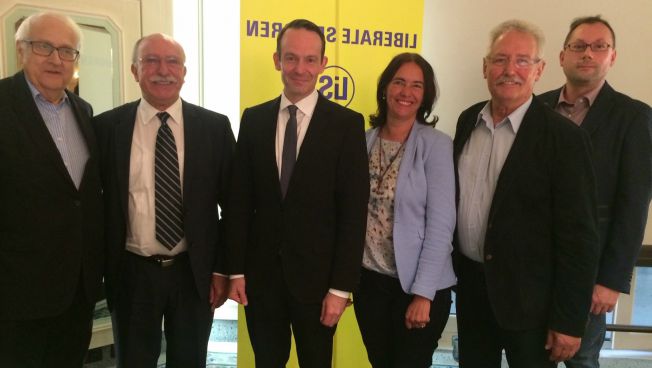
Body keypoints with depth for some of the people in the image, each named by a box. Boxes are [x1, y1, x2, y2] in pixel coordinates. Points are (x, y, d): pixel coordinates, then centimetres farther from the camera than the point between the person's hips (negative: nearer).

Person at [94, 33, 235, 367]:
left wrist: (223, 269, -2)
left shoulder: (215, 127, -3)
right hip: (131, 273, 0)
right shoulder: (107, 127, -3)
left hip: (195, 272, 0)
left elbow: (231, 202, -1)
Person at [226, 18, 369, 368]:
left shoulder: (347, 123, -7)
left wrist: (341, 287, -11)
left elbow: (353, 211, -9)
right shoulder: (254, 119, 2)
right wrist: (236, 269, 2)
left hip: (316, 275, -2)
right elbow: (239, 200, 3)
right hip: (261, 273, 3)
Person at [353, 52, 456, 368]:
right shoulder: (364, 140, 1)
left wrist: (423, 294, -15)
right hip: (369, 279, 4)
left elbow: (441, 224, -13)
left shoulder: (436, 144, -10)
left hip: (418, 285, -4)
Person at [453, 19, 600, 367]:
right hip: (470, 284, 5)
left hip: (528, 296, -5)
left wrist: (569, 320, -14)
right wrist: (453, 268, 12)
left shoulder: (564, 137, -15)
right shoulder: (468, 120, 2)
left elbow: (578, 238, -15)